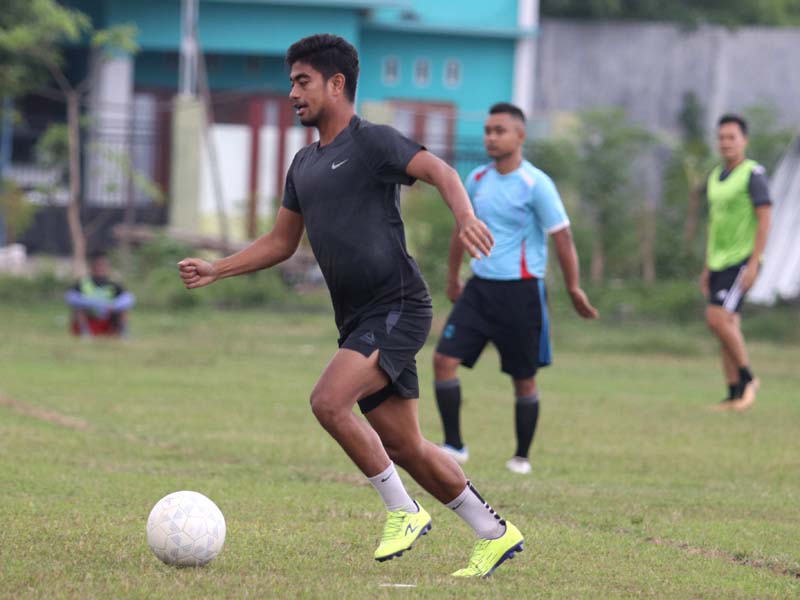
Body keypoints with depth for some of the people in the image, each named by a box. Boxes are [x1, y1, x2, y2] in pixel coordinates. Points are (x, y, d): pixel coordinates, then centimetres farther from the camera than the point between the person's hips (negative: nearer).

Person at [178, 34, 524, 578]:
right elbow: (281, 242, 26)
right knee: (404, 447, 6)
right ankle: (495, 534, 18)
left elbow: (439, 171, -21)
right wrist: (215, 270, 15)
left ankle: (403, 511, -10)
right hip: (358, 322, 8)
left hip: (397, 308, -8)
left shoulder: (373, 142, -6)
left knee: (328, 402, -24)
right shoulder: (304, 165, 19)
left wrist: (465, 216, -41)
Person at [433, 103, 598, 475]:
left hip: (521, 291, -5)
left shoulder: (536, 185, -11)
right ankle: (454, 447, 0)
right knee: (444, 360, -8)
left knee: (524, 379, 4)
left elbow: (562, 237, -8)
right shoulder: (478, 179, 8)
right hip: (479, 287, 5)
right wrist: (452, 278, 28)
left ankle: (522, 457, 18)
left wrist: (574, 290, -7)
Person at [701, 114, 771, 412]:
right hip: (718, 262, 8)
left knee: (718, 318, -18)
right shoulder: (715, 177, 14)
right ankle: (735, 394, 7)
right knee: (728, 326, 5)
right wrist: (707, 269, 19)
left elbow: (764, 220, -13)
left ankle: (747, 378, -2)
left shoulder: (753, 174, -9)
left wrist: (753, 263, -20)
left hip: (741, 260, -8)